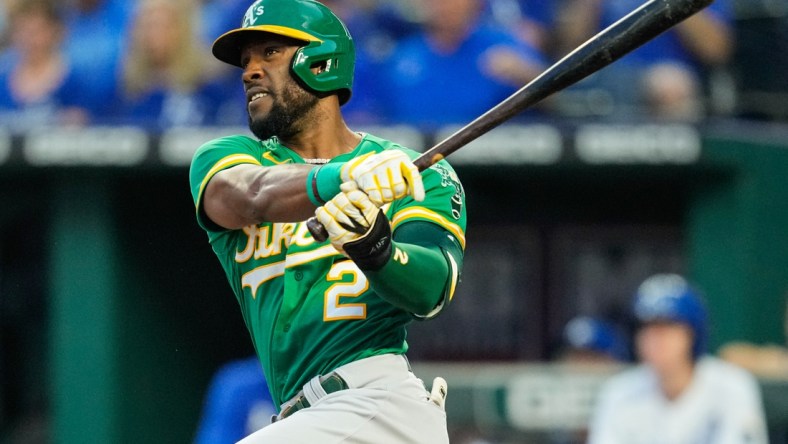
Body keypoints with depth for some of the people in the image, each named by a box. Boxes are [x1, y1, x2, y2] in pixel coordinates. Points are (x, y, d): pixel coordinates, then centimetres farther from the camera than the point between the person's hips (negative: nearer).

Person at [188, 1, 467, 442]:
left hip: (383, 403, -5)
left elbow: (431, 292, -12)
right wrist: (339, 179, -33)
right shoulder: (222, 159, 13)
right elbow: (255, 196, -12)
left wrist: (374, 247, -34)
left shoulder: (423, 178, 6)